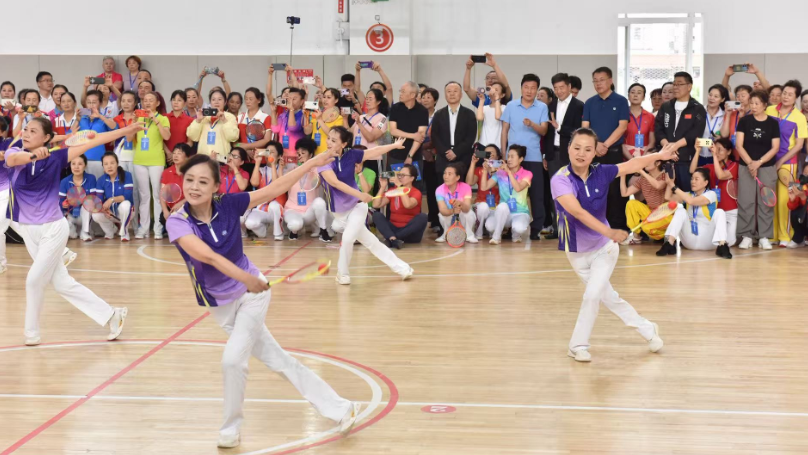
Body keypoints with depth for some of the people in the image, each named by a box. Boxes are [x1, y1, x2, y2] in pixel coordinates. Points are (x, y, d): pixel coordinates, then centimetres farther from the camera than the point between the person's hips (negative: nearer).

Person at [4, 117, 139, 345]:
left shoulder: (55, 157, -7)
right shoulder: (14, 153, -5)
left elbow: (92, 142, -7)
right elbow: (14, 159, -30)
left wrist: (126, 130, -10)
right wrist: (33, 155, -52)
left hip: (53, 228, -4)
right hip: (28, 230, 4)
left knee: (34, 280, -9)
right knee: (62, 283, 8)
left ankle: (31, 333, 9)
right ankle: (110, 315, 19)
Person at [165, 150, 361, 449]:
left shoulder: (229, 205, -13)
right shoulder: (177, 222, -19)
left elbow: (274, 189, -6)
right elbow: (206, 255, -34)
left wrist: (312, 163, -7)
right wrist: (244, 277, -47)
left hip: (252, 292, -1)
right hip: (220, 305, 1)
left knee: (233, 359, -18)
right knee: (278, 361, 7)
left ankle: (231, 427, 6)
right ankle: (339, 409, 19)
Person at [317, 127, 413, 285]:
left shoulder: (351, 155, -5)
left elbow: (375, 152, 11)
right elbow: (335, 183, -26)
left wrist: (395, 145, 21)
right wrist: (359, 194, -35)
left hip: (357, 206, 0)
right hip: (340, 211, 0)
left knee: (348, 238, -15)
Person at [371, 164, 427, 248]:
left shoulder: (416, 193, -5)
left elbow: (408, 205, -29)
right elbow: (376, 205, -4)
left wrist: (400, 185, -26)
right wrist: (383, 187, -9)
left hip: (410, 233, -3)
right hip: (393, 229, 3)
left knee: (423, 217, -30)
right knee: (377, 214, -17)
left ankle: (390, 239, -31)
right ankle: (393, 239, -41)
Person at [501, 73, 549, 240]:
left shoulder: (542, 107, 3)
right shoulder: (511, 106, 5)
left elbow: (544, 131, -5)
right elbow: (504, 130, 8)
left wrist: (532, 124, -24)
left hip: (533, 157, -1)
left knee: (536, 193, -2)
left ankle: (536, 228, 2)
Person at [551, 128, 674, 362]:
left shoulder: (601, 172, -12)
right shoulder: (560, 180, -24)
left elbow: (631, 165, 8)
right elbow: (578, 212, -37)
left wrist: (659, 155, 20)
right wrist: (609, 231, -49)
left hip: (604, 248, 1)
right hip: (576, 252, -1)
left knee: (592, 295, -12)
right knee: (608, 297, 11)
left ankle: (578, 345, 7)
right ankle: (647, 329, 31)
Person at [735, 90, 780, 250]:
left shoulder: (773, 123, 2)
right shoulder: (744, 121, 2)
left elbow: (775, 148, -2)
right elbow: (738, 145, -2)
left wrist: (759, 162, -13)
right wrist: (750, 162, -13)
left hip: (767, 167, 0)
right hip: (746, 166, 0)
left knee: (765, 202, 0)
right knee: (746, 201, -2)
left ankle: (764, 236, 5)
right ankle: (746, 236, 4)